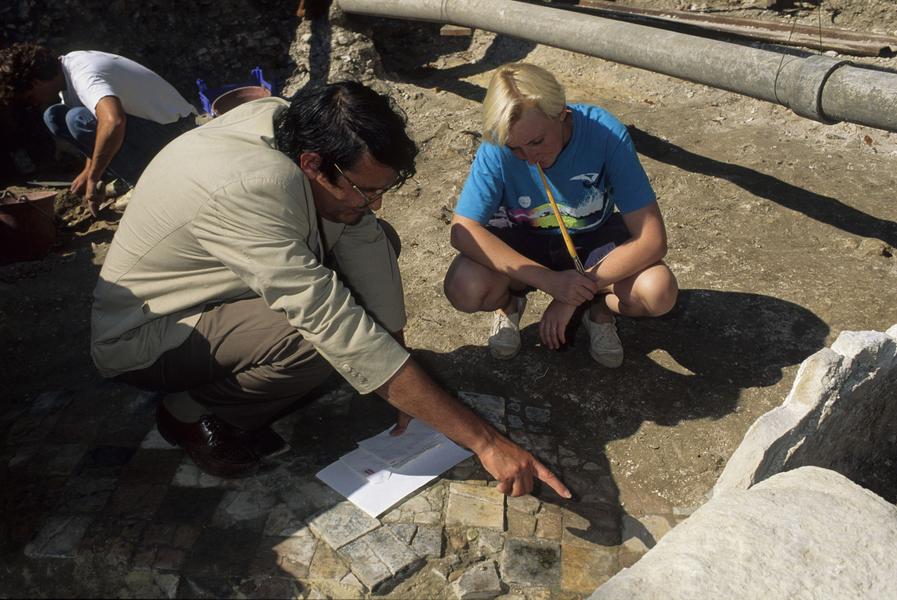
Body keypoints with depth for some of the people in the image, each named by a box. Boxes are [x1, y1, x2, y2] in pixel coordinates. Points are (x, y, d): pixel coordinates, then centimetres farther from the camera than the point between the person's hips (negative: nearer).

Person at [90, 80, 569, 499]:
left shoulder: (292, 124, -15)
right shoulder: (253, 192, -38)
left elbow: (364, 238, -11)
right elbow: (346, 335, -41)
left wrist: (402, 386, -12)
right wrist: (484, 441, -38)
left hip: (218, 289, 8)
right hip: (139, 336, -8)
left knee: (376, 242, -6)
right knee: (327, 337, -34)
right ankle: (191, 411, -5)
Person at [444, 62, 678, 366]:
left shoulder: (605, 133, -28)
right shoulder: (498, 147, -26)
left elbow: (653, 238, -28)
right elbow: (462, 230, -31)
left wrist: (574, 295, -32)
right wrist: (549, 280, -40)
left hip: (593, 238, 0)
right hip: (522, 242, 0)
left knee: (659, 292, -29)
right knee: (463, 287, -31)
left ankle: (600, 310, 7)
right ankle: (509, 303, 7)